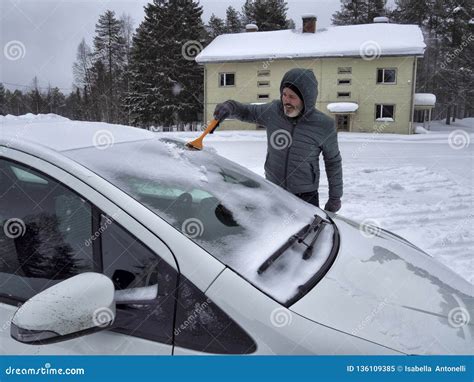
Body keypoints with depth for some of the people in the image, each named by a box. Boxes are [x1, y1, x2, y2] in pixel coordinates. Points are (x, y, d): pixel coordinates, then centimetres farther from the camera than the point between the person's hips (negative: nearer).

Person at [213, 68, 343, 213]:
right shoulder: (272, 111, -6)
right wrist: (230, 107, -11)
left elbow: (333, 162, 1)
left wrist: (335, 198, 5)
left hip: (306, 197, -2)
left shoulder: (324, 125, -10)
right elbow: (246, 112, 12)